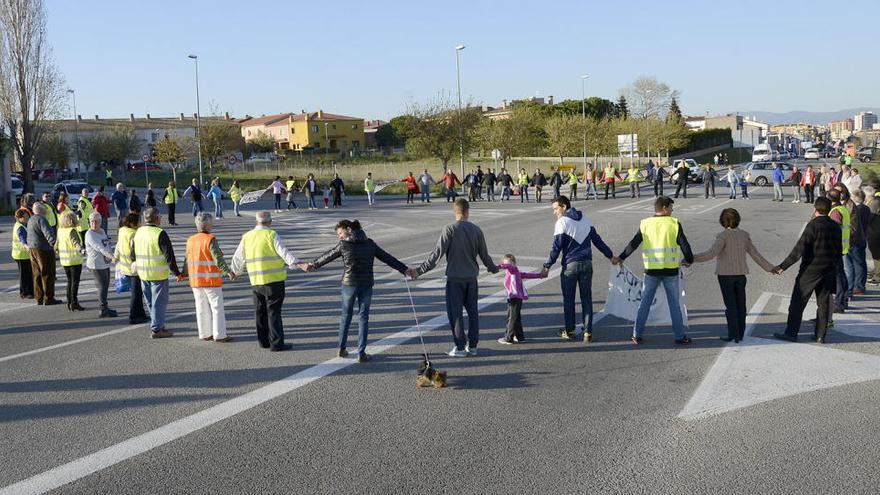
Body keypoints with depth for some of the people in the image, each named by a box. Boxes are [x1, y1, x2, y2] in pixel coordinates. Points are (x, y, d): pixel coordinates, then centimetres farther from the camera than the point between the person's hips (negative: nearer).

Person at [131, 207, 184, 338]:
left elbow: (133, 254, 16)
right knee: (159, 302, 1)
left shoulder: (137, 233, 5)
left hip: (143, 274, 7)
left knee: (151, 302, 18)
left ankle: (158, 324, 28)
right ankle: (156, 329, 3)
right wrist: (177, 273, -9)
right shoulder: (160, 234, -17)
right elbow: (169, 256, -16)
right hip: (159, 274, -7)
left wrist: (136, 266, 32)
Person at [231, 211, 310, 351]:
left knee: (260, 312, 14)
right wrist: (300, 265, -27)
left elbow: (238, 258, 18)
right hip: (274, 280, -5)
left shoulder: (247, 237, 9)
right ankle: (276, 343, -3)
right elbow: (284, 252, -20)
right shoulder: (271, 235, -8)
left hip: (256, 281, 5)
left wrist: (234, 272, 36)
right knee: (273, 312, -3)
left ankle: (264, 341, 21)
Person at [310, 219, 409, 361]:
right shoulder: (369, 243, 2)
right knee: (363, 318, 9)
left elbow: (327, 256, 9)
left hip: (349, 284, -1)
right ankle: (361, 353, 7)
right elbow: (387, 258, 5)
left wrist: (313, 265, 26)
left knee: (346, 315, 17)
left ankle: (341, 348, 25)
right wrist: (405, 270, 10)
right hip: (366, 285, 1)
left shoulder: (343, 245, -5)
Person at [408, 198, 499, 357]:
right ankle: (472, 346, 18)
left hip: (455, 278, -4)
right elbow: (484, 255, 8)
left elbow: (437, 253, -15)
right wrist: (493, 268, 28)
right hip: (472, 277, 5)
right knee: (473, 311, 13)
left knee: (455, 312, 2)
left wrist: (420, 270, -11)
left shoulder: (450, 229, -11)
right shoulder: (476, 230, 2)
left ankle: (460, 347, 4)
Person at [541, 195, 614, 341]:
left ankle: (569, 331, 15)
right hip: (587, 263, 5)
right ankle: (588, 332, 6)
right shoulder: (585, 219, 11)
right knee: (586, 298, 8)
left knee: (568, 299, 8)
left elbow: (556, 247, -11)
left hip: (570, 265, -5)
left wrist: (547, 266, -6)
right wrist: (611, 256, 21)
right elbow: (597, 240, 13)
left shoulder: (562, 222, -8)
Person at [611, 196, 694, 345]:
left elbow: (633, 244, 3)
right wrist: (689, 260, 13)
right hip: (670, 270, -2)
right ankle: (680, 337, 13)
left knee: (644, 303, 9)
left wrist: (620, 258, 14)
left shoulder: (645, 224, 2)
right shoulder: (674, 223, -4)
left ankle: (637, 336, 10)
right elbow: (684, 245, -4)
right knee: (674, 304, 8)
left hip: (651, 270, 2)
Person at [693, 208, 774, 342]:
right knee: (740, 304, 11)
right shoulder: (744, 235, 3)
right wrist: (769, 267, 16)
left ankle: (733, 334, 1)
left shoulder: (723, 236, -13)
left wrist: (692, 258, -27)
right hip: (740, 274, 5)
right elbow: (755, 254, 6)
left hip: (726, 275, -5)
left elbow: (711, 253, -25)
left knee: (730, 305, -1)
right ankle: (740, 334, 17)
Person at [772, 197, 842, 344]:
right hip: (829, 270, 7)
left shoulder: (813, 225, -15)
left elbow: (799, 249, -19)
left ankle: (791, 333, 2)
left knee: (798, 302, 1)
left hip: (810, 270, -6)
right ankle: (820, 335, 14)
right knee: (823, 303, 12)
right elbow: (839, 251, 13)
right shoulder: (836, 226, 6)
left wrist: (783, 266, -18)